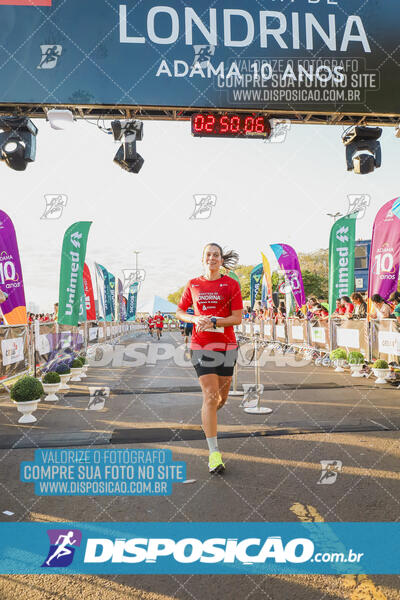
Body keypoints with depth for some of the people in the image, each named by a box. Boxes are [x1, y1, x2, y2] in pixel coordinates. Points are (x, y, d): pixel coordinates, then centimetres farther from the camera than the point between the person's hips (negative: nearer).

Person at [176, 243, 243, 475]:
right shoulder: (193, 285, 5)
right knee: (210, 396, -8)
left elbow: (238, 318, -4)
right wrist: (195, 319, -8)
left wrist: (213, 321, -18)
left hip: (226, 345, 1)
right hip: (201, 345, -1)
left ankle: (208, 416, 49)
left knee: (221, 397, 12)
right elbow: (180, 312, 13)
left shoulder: (231, 284, 0)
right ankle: (214, 453, 0)